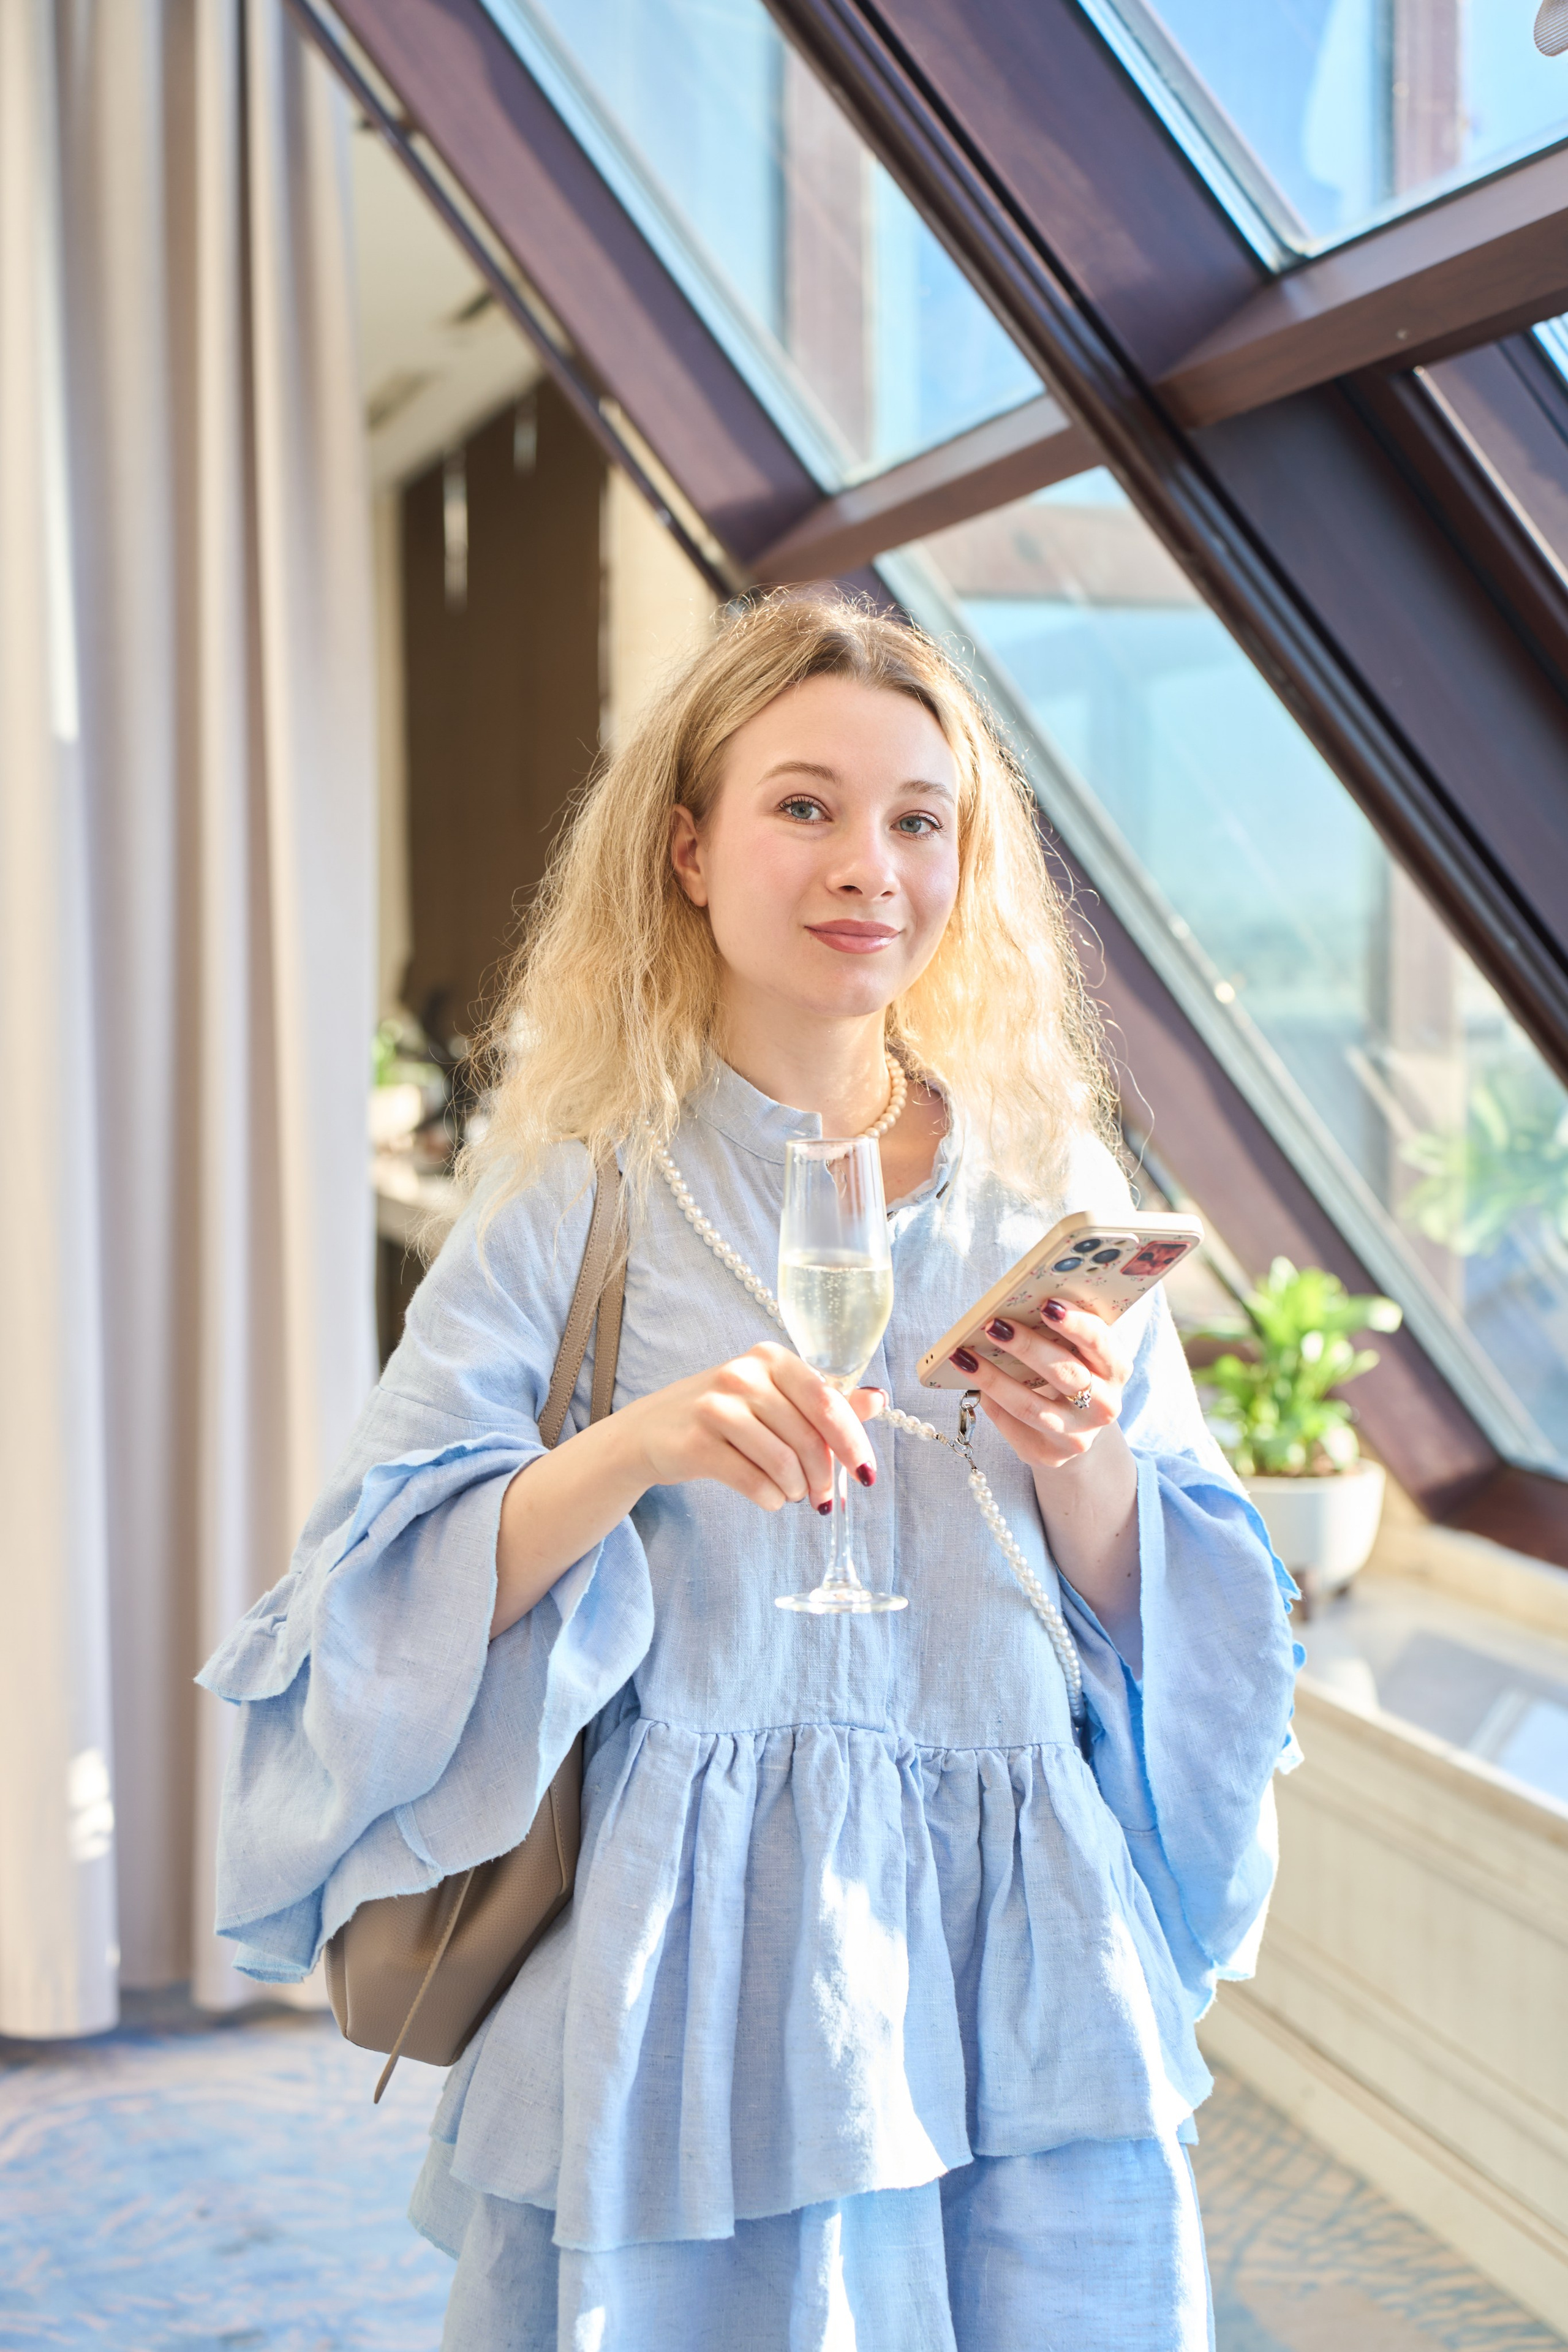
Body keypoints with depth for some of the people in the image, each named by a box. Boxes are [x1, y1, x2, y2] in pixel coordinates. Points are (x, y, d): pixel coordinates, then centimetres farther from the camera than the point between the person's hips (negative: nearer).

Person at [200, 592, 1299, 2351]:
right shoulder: (584, 1196, -1)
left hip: (1021, 1973, 3)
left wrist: (1078, 1467, -11)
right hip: (697, 1988, -3)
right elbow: (385, 1601, -8)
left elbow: (1158, 1640, 9)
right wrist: (631, 1448, -24)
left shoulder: (1049, 1191, 7)